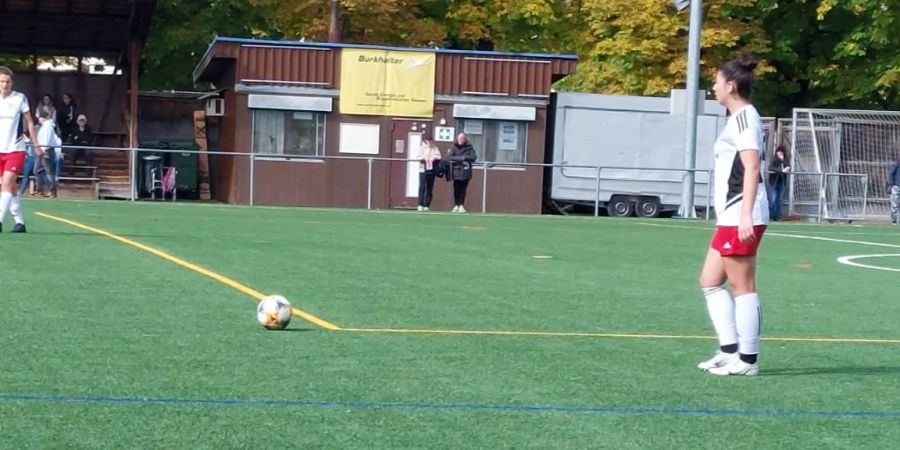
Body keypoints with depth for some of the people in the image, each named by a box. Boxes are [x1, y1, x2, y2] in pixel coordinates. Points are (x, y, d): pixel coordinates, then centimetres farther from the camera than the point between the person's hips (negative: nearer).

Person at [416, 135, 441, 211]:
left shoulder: (435, 148, 9)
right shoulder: (421, 148, 5)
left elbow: (439, 156, 0)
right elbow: (417, 157, -3)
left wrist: (434, 157, -19)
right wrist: (423, 157, -20)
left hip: (431, 170, 2)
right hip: (423, 170, -2)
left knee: (429, 188, 4)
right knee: (422, 187, -11)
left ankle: (427, 205, 9)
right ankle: (420, 205, -10)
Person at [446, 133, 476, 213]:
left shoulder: (469, 147, 5)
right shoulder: (453, 147, 2)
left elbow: (473, 157, -3)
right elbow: (449, 158, -7)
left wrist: (465, 157, -15)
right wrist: (460, 158, -14)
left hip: (465, 172, 1)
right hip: (456, 171, -1)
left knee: (463, 189, -1)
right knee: (456, 189, -4)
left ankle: (461, 205, 4)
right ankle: (456, 205, 5)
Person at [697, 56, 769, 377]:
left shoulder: (744, 116, -11)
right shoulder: (739, 117, 19)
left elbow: (752, 167, -20)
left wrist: (745, 215, -26)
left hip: (740, 217, -10)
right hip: (731, 217, 10)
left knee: (742, 286, -6)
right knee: (710, 282, 12)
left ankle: (747, 360, -1)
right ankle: (730, 350, 13)